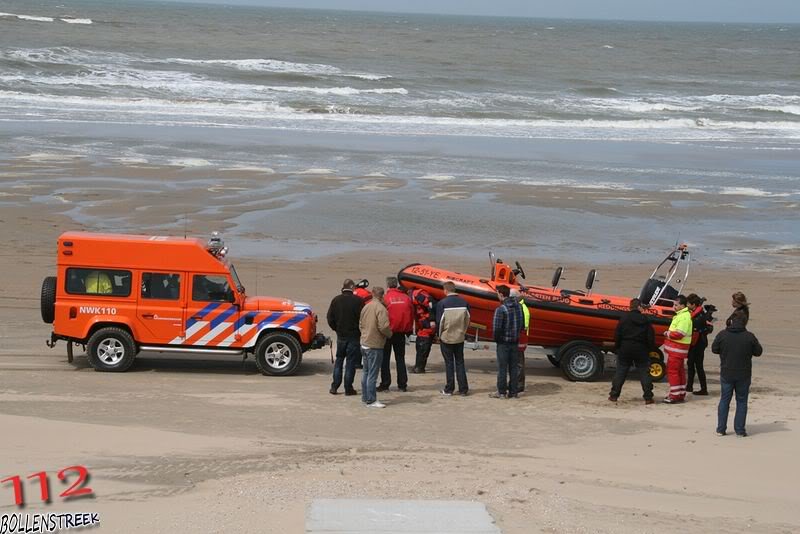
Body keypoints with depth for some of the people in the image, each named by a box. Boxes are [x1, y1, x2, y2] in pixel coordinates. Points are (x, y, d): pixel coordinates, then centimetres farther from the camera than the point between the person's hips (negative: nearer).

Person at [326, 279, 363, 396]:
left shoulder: (336, 300, -1)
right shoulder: (357, 301, -13)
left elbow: (330, 318, 2)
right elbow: (362, 318, -11)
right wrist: (360, 330, 7)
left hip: (340, 335, 3)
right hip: (354, 336, -3)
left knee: (339, 360, 15)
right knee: (351, 362, 2)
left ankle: (334, 386, 11)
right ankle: (348, 388, 2)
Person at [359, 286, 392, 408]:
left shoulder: (365, 307, 8)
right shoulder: (380, 308, -16)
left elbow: (360, 324, 16)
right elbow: (383, 327, -23)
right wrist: (389, 334, -4)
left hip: (364, 343, 8)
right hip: (375, 345, -8)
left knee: (366, 372, 17)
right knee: (373, 374, -4)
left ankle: (365, 397, 23)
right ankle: (371, 400, -3)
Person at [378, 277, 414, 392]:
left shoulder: (385, 298, -14)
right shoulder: (406, 298, -2)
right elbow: (412, 315, 4)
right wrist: (409, 330, 15)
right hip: (401, 333, 4)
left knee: (385, 359, 6)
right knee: (400, 358, 13)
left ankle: (385, 384, 4)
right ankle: (402, 384, 11)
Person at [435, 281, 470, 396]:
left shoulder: (442, 303, -13)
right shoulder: (464, 302, -2)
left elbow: (439, 321, -10)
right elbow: (467, 320, 4)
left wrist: (439, 335, 5)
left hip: (446, 338, -3)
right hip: (460, 338, 3)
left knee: (449, 363, 4)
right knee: (460, 362, 11)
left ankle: (449, 389, 7)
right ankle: (463, 389, 11)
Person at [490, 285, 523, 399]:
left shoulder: (501, 309, -18)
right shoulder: (518, 306, 3)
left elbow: (496, 327, -20)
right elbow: (522, 323, 8)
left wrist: (496, 338, -3)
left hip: (503, 342, -6)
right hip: (515, 341, 6)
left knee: (502, 368, 2)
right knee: (513, 367, 11)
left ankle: (501, 392, 6)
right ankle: (513, 392, 14)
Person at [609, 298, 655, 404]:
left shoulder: (624, 319, -4)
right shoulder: (645, 320, -3)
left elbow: (617, 336, -3)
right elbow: (650, 336, -2)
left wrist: (616, 348, 8)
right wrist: (650, 348, 9)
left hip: (625, 350, 0)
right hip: (641, 351, 0)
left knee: (620, 372, 8)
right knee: (644, 373, 4)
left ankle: (614, 395, 8)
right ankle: (648, 397, 0)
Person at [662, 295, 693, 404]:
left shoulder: (684, 317, -19)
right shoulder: (681, 315, 15)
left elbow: (679, 334, -25)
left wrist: (667, 334, -11)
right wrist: (669, 333, 6)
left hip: (676, 349, -11)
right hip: (678, 349, 11)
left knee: (672, 371, -7)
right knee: (680, 371, 15)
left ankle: (674, 396, -5)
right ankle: (681, 395, 22)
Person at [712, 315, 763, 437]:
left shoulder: (722, 335, -7)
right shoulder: (749, 337, -9)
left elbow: (714, 349, 3)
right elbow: (758, 352, 1)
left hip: (726, 374, 1)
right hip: (743, 375, -1)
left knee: (724, 400, 11)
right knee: (741, 402, 9)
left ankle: (721, 429, 11)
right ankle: (740, 430, 7)